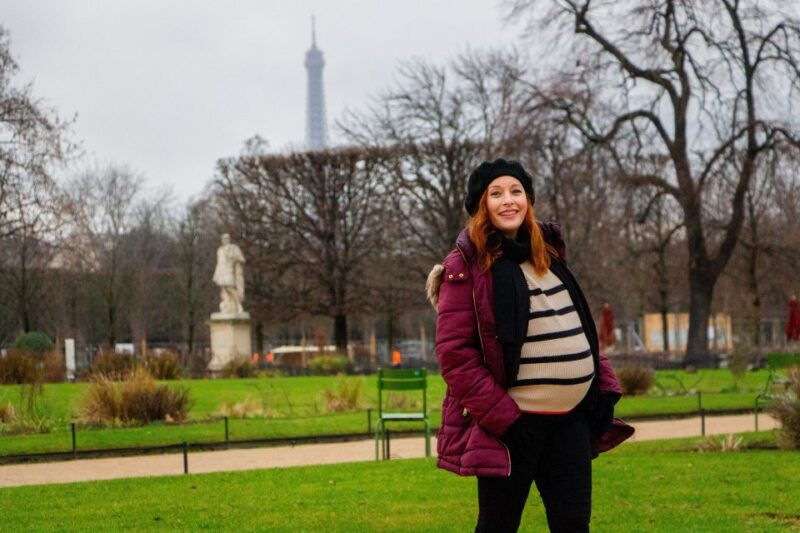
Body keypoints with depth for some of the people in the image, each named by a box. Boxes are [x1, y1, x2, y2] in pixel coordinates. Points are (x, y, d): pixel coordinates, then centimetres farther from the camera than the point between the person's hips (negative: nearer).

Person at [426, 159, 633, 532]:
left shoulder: (547, 252, 13)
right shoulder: (466, 266, -6)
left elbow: (579, 327, 19)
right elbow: (454, 354, -12)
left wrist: (604, 386, 7)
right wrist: (500, 416, -17)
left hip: (571, 416, 6)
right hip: (513, 421, -6)